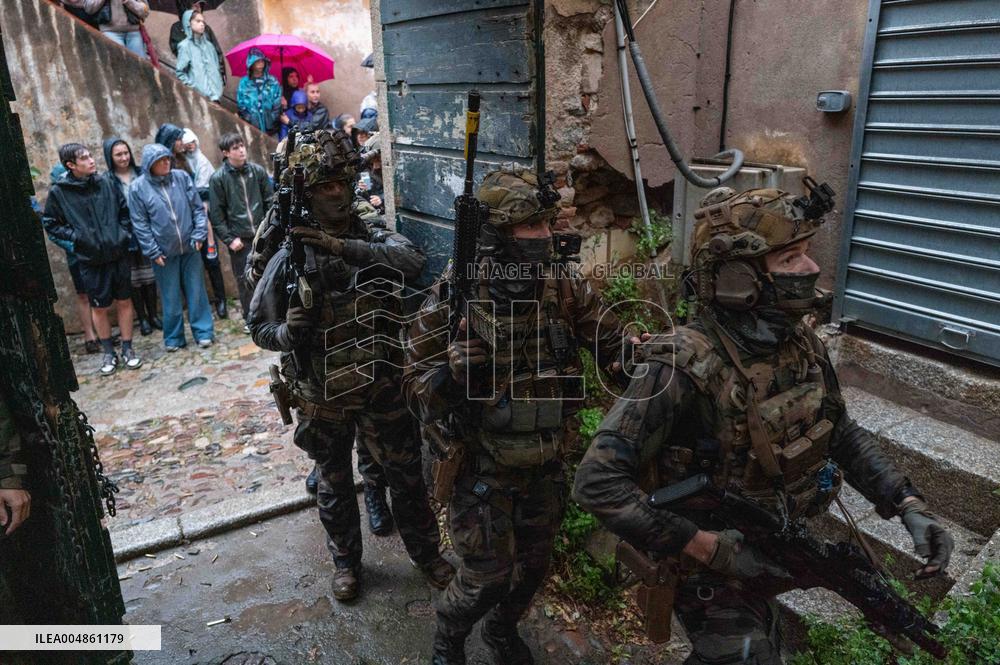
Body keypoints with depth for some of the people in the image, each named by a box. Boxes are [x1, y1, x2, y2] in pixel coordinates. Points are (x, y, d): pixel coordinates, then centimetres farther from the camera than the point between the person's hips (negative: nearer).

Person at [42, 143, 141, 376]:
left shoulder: (105, 183, 0)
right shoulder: (58, 192, -6)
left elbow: (124, 209, 12)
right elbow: (49, 223, 3)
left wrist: (124, 232, 1)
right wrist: (75, 236, -8)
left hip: (118, 254, 2)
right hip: (91, 260, -2)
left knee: (124, 302, 9)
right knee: (99, 307, 9)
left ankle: (127, 349, 22)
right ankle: (108, 353, 23)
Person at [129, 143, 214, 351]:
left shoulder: (182, 177, 1)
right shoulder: (138, 188, -3)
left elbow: (198, 208, 4)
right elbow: (140, 224, -3)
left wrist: (199, 234, -6)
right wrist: (152, 251, -7)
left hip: (190, 248, 1)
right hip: (164, 252, -1)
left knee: (196, 291, 7)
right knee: (171, 297, 6)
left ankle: (203, 332, 17)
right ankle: (173, 338, 19)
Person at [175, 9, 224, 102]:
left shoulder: (209, 45, 15)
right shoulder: (185, 46, -1)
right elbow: (180, 73, -5)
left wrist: (217, 91, 7)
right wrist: (194, 88, -13)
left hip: (213, 95, 5)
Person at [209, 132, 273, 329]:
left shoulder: (257, 171, 2)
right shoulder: (218, 178, -4)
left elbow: (270, 201, 6)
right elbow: (216, 213, -3)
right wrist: (229, 238, -9)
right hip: (239, 238, -1)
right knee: (245, 281, 5)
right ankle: (249, 318, 20)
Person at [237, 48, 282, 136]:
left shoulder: (273, 81, 8)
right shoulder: (244, 82, 7)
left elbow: (277, 103, 4)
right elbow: (241, 104, 5)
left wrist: (273, 117, -7)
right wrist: (249, 118, -7)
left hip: (270, 126, 1)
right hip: (251, 126, -1)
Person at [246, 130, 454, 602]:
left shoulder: (374, 237, -6)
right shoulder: (288, 258, -9)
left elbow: (412, 260, -29)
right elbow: (259, 327, -3)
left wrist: (344, 247, -39)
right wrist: (288, 334, -26)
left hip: (379, 388, 1)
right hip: (323, 399, -1)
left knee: (407, 476, 14)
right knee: (335, 486, 18)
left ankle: (427, 554, 37)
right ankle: (346, 561, 42)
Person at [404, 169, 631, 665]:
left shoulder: (564, 289, -7)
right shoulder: (451, 300, -18)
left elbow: (612, 341, 4)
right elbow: (418, 396, -15)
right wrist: (456, 364, -35)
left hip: (547, 463, 5)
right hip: (483, 467, -4)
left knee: (533, 565, 20)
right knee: (487, 577, 4)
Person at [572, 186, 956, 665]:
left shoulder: (801, 343, -10)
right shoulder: (687, 366, -33)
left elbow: (844, 436, 6)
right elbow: (597, 481, -34)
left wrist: (909, 505, -6)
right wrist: (708, 547, -32)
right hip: (712, 567, -7)